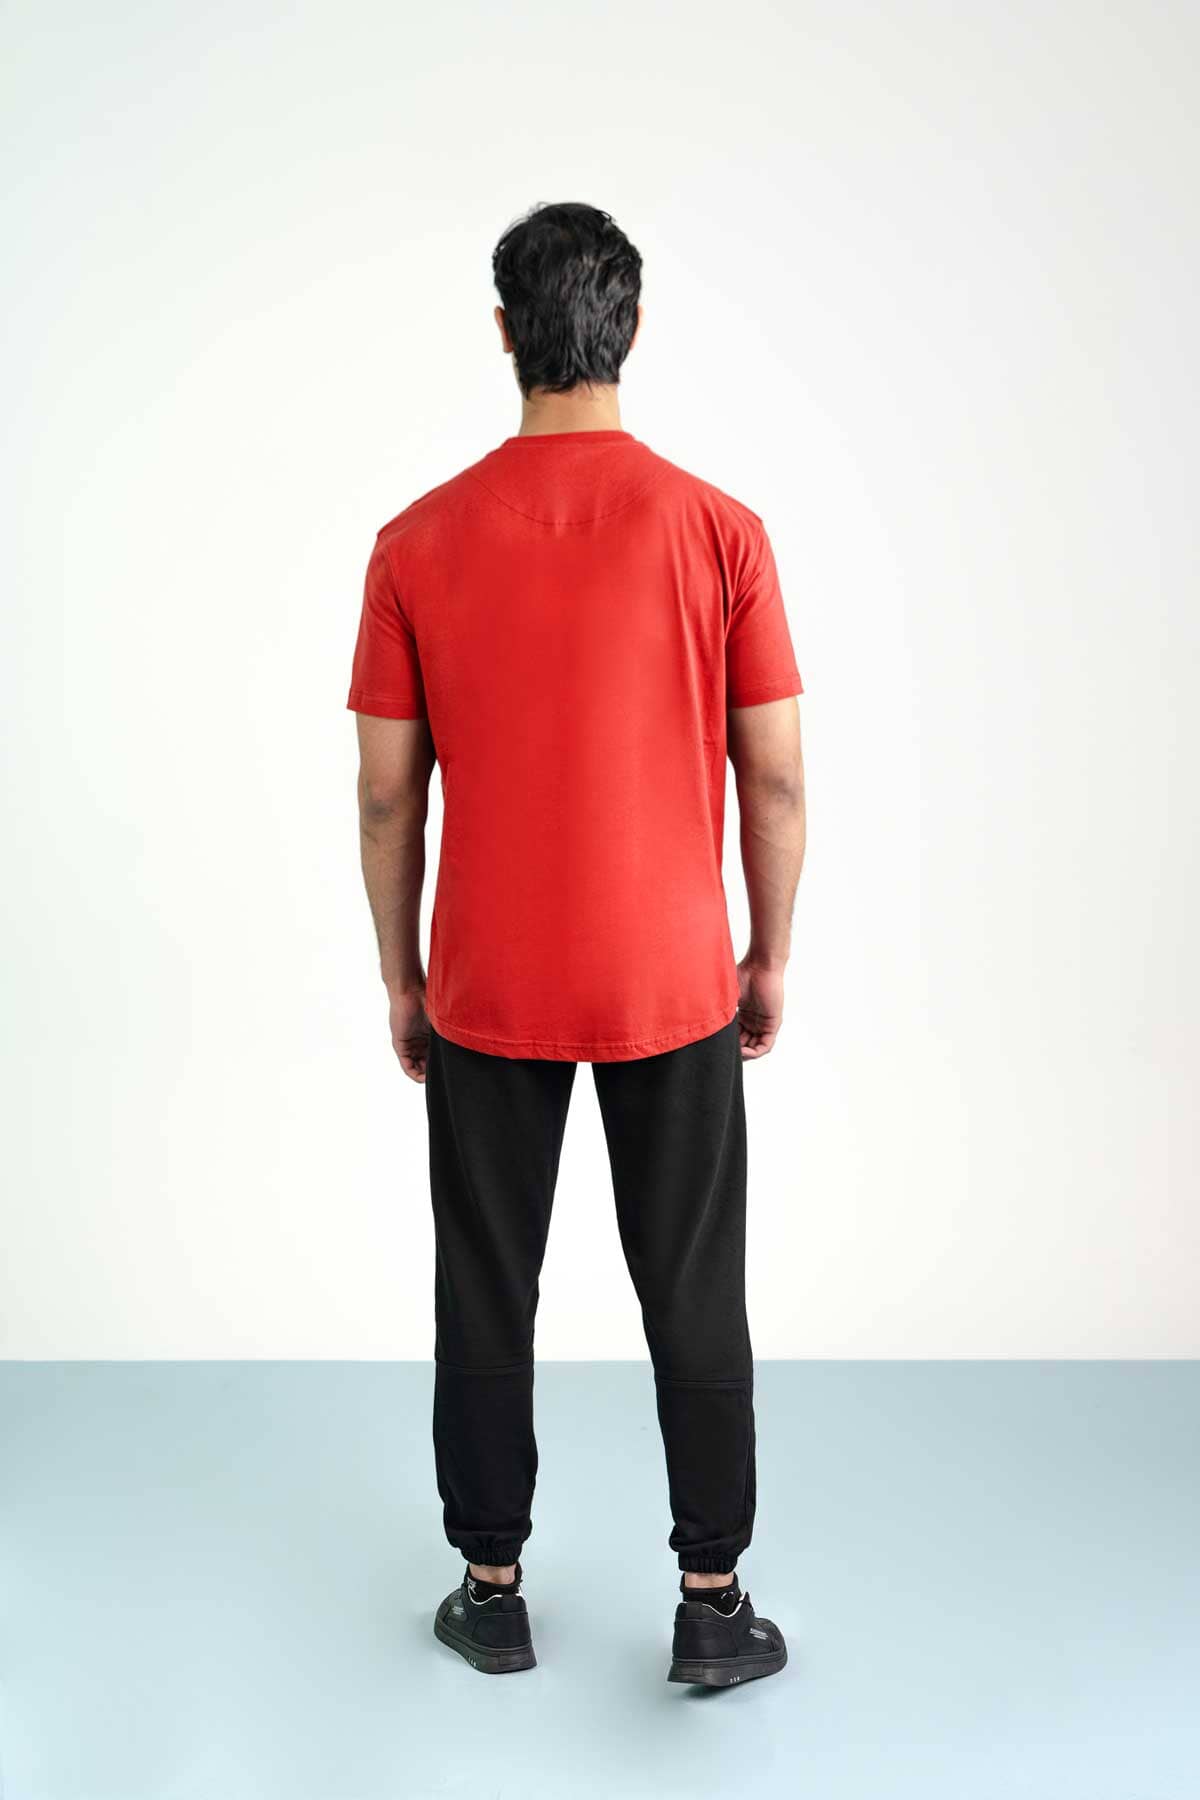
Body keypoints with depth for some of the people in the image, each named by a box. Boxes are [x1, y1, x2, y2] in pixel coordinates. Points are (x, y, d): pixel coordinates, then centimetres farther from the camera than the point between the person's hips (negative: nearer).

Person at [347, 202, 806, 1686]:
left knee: (486, 1294, 15)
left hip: (487, 992, 1)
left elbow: (386, 797, -3)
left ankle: (492, 1591, 29)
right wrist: (769, 956, 9)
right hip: (675, 988, 0)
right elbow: (774, 778, -5)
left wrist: (401, 979, 9)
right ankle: (712, 1603, 24)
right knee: (695, 1296, 13)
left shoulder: (418, 543, -7)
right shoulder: (719, 531, -8)